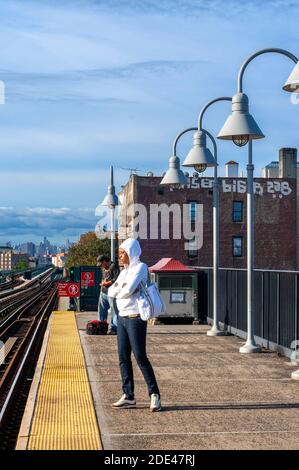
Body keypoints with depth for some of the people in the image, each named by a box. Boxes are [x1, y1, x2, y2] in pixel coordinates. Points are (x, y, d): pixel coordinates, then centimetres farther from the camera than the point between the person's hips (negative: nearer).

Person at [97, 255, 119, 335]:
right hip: (103, 292, 9)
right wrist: (102, 282, 10)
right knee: (102, 310, 14)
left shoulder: (113, 266, -9)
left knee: (114, 310, -6)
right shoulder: (103, 268, 20)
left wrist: (106, 283, -13)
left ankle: (114, 329, -4)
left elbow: (116, 279, -16)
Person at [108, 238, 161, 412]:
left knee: (140, 357, -8)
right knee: (123, 357, 7)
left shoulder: (140, 267, -10)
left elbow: (128, 290, -21)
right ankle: (129, 396, 13)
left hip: (135, 318, -8)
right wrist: (119, 288, -10)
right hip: (122, 317, 8)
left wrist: (120, 290, -1)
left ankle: (155, 395, 0)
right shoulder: (124, 271, 16)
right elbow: (111, 292, 10)